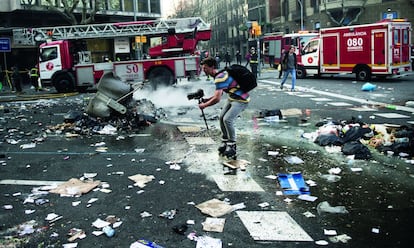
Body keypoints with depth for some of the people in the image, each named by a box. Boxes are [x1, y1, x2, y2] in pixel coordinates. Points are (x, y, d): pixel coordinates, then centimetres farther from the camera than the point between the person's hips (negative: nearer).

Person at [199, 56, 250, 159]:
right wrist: (206, 99, 4)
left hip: (241, 100, -10)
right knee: (222, 117, 10)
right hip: (232, 98, 10)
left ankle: (232, 146, -6)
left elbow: (217, 99, -30)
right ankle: (225, 141, 22)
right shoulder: (219, 75, 6)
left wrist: (204, 105, -16)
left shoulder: (220, 77, -26)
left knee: (227, 120, -18)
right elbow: (219, 94, 15)